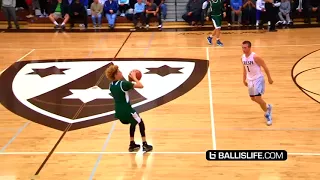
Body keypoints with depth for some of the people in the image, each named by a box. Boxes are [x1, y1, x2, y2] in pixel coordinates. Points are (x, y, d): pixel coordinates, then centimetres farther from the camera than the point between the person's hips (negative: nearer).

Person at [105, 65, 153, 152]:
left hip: (118, 111, 7)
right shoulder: (123, 83, -18)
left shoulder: (111, 85, 4)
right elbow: (141, 86, -15)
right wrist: (134, 78, -2)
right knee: (140, 123, 17)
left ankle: (132, 145, 31)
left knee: (133, 123, 30)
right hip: (127, 110, -7)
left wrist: (130, 82, 16)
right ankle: (145, 145, 17)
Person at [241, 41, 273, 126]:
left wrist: (269, 78, -11)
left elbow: (265, 67, -15)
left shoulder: (255, 57, -23)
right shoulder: (243, 58, -1)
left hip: (258, 79, -7)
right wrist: (244, 79, 18)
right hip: (250, 80, 7)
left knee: (258, 98, -13)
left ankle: (267, 114, 8)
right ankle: (267, 107, 39)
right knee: (253, 98, 14)